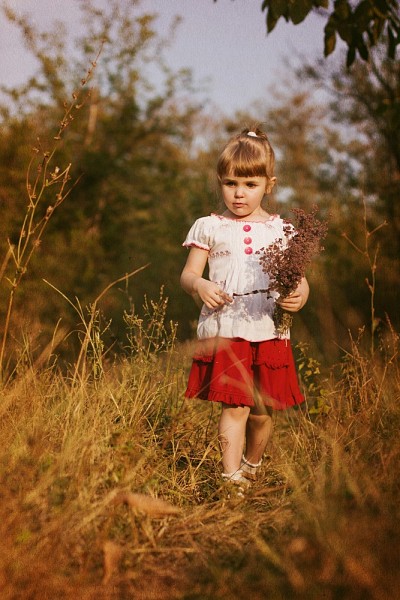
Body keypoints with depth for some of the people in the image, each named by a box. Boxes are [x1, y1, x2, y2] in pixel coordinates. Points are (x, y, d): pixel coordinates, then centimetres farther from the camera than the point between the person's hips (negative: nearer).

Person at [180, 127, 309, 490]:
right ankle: (232, 477, -7)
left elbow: (299, 279, 8)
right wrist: (199, 286, -17)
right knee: (235, 406, -12)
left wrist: (300, 296, -15)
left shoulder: (281, 230, 8)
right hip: (224, 331, -2)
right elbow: (188, 274, 6)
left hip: (269, 333, 2)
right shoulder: (209, 228, 5)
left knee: (262, 412, 11)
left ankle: (252, 466, 36)